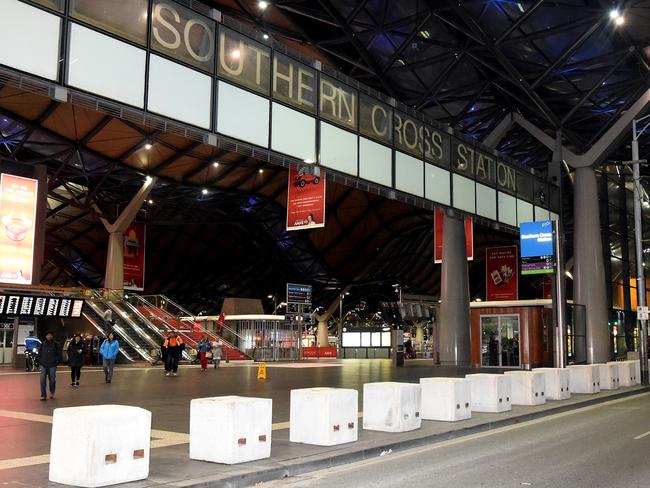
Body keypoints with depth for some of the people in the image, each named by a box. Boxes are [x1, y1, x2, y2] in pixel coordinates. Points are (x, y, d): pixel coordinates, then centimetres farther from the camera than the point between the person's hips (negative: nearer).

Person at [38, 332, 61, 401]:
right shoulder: (43, 344, 6)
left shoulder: (56, 344, 2)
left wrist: (57, 361, -4)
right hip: (44, 365, 1)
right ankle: (43, 396, -1)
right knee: (42, 380, -6)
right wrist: (40, 360, 4)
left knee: (52, 380, 5)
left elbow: (59, 354, 4)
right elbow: (39, 353, 15)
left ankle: (52, 393, 29)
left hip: (52, 365, -1)